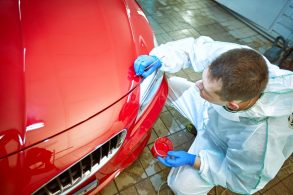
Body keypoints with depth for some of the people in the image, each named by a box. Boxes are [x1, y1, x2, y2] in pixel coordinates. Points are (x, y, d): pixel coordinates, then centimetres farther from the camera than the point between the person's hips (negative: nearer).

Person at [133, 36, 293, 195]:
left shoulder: (259, 138, -42)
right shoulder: (229, 54, -36)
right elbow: (193, 47, -19)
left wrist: (194, 161, -24)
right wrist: (158, 59, -35)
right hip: (208, 109, 5)